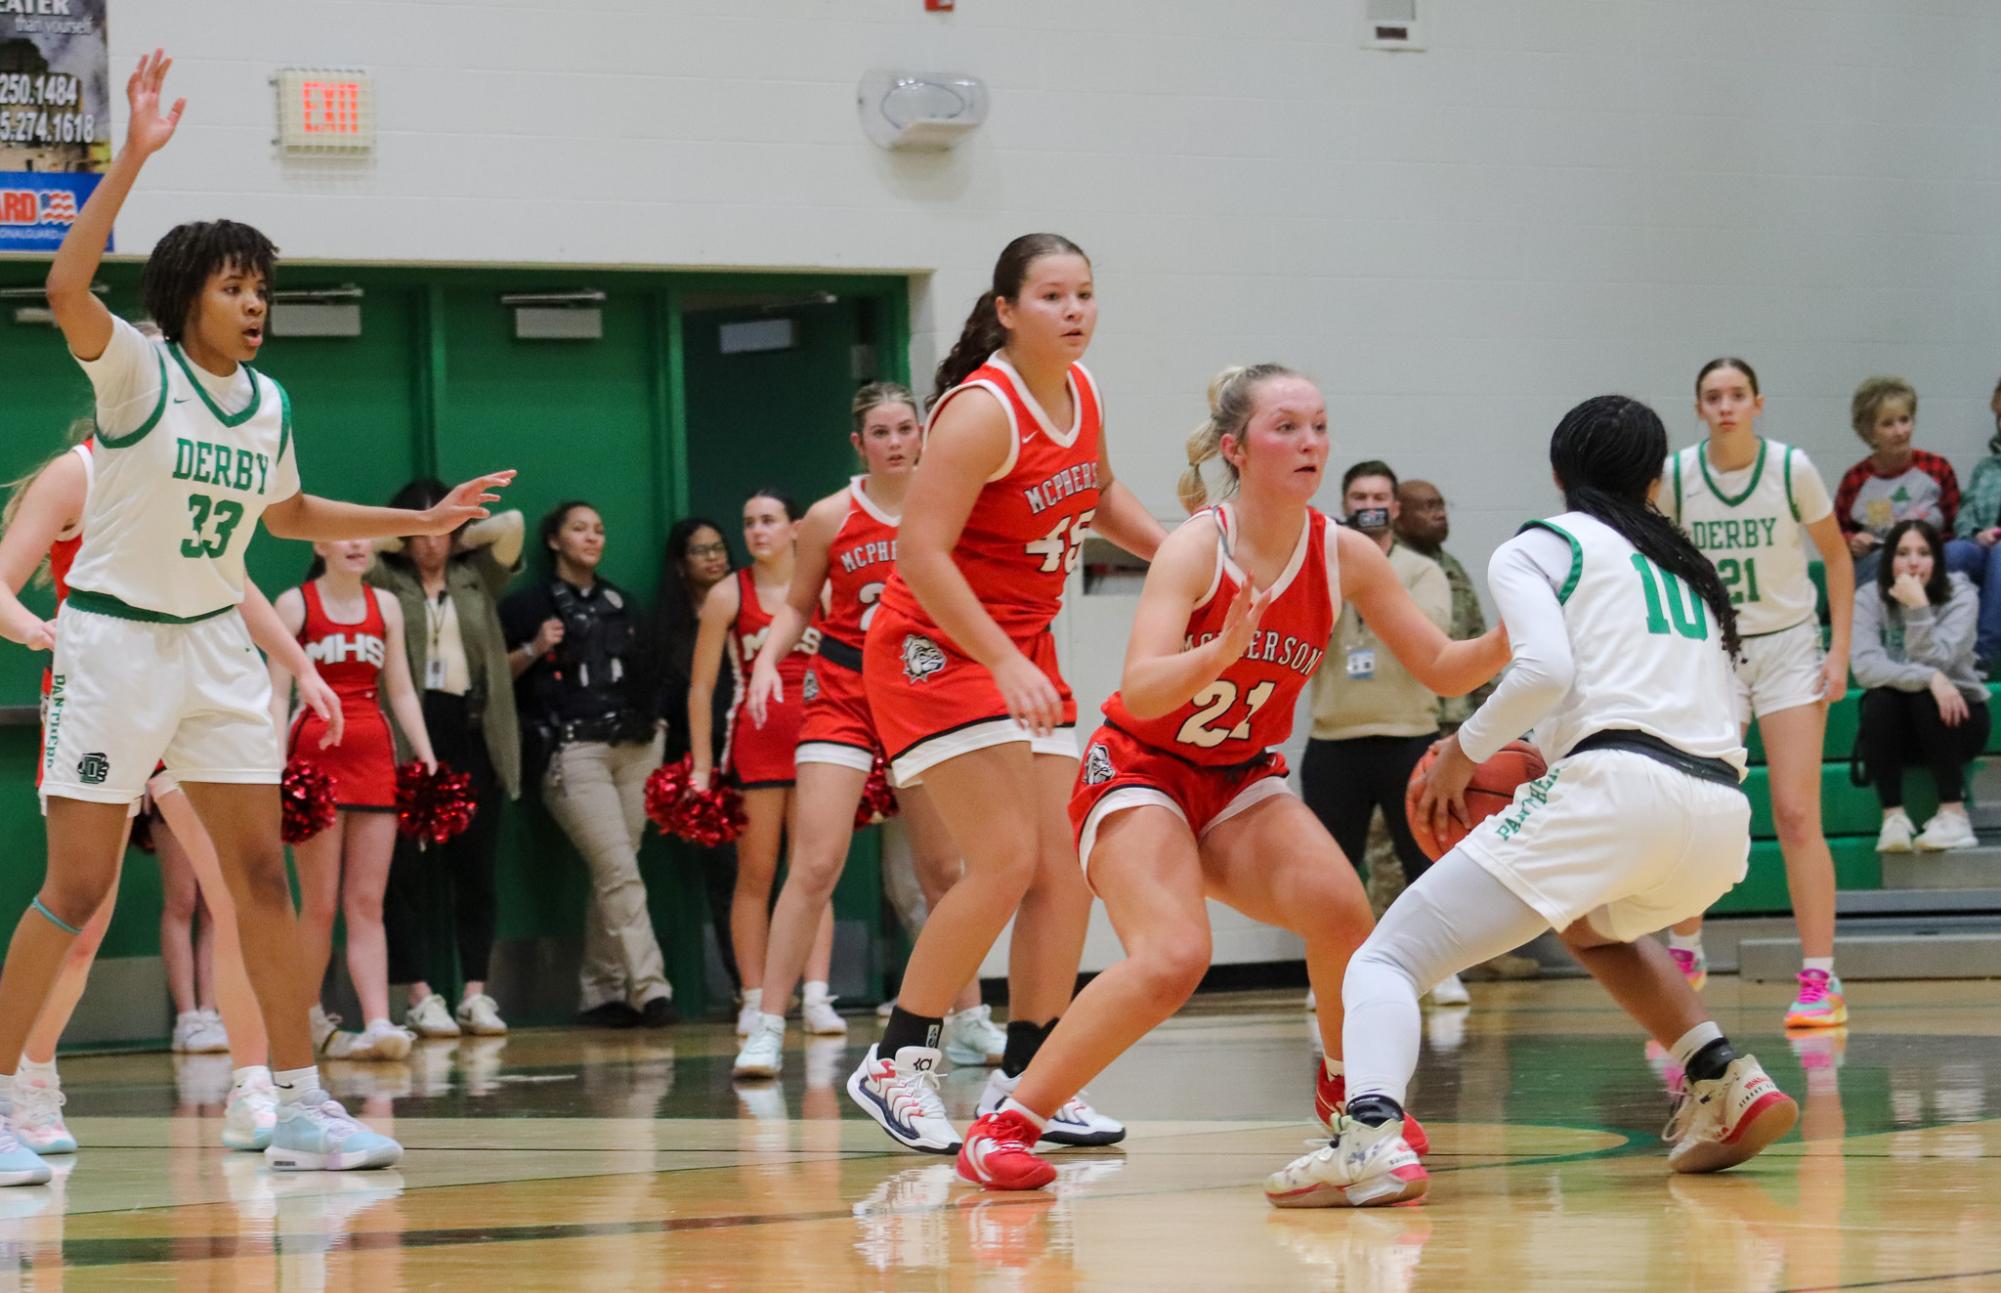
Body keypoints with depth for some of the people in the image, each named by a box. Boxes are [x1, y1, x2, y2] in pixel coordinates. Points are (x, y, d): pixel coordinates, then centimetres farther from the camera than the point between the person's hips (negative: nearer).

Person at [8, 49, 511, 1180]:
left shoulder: (269, 403, 6)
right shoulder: (137, 371, -12)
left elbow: (287, 512, 26)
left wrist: (421, 520, 22)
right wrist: (133, 158, -37)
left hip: (217, 646, 6)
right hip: (116, 640, -6)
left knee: (263, 873, 2)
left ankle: (304, 1107, 7)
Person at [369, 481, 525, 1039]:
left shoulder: (476, 578, 14)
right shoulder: (385, 583, 7)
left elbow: (513, 524, 4)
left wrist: (463, 541, 10)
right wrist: (400, 545, 6)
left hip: (471, 729, 3)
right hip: (409, 734, -3)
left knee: (475, 866, 3)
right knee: (411, 868, -4)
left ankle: (475, 994, 6)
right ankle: (419, 996, -2)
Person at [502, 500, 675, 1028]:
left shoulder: (620, 602, 20)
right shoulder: (529, 603, 4)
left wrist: (654, 722, 16)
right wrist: (533, 651, -13)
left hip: (634, 746, 5)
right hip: (572, 749, -5)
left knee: (612, 875, 2)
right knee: (620, 870, -15)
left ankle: (602, 992, 7)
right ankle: (648, 989, -18)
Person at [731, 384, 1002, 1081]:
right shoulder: (831, 517, -3)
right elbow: (798, 606, 7)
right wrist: (768, 659, -10)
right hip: (843, 692, -2)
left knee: (944, 870, 11)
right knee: (816, 863, -14)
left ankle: (967, 1022, 25)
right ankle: (767, 1029, -12)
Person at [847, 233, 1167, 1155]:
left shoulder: (1081, 392, 5)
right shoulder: (983, 412, -20)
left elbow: (1098, 496, 26)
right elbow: (919, 549, -25)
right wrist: (1003, 664, -29)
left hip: (1025, 652, 8)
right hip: (937, 649, -8)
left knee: (1066, 868, 1)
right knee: (1005, 860, -17)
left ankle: (1025, 1080, 7)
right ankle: (894, 1066, -8)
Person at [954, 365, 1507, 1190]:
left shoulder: (1346, 556, -8)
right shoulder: (1197, 548, -21)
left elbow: (1442, 668, -3)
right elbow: (1141, 692, -32)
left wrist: (1510, 642, -23)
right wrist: (1219, 652, -51)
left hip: (1241, 782, 5)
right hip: (1140, 773, -4)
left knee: (1339, 908, -22)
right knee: (1174, 958, -28)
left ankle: (1349, 1090, 7)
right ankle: (1006, 1126, -15)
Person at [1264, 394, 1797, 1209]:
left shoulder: (1535, 547, 11)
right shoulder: (1687, 566, 29)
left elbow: (1546, 670, -7)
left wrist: (1466, 750, 7)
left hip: (1617, 785, -6)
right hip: (1723, 813, 6)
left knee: (1387, 960, -1)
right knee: (1594, 925, 40)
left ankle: (1372, 1138, -30)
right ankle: (1726, 1083, 21)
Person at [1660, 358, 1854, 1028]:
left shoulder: (1792, 469, -10)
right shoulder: (1675, 476, -7)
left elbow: (1837, 557, 1)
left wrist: (1840, 651, -4)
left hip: (1788, 647, -2)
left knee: (1796, 815, -10)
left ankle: (1820, 981, -7)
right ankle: (1685, 955, 22)